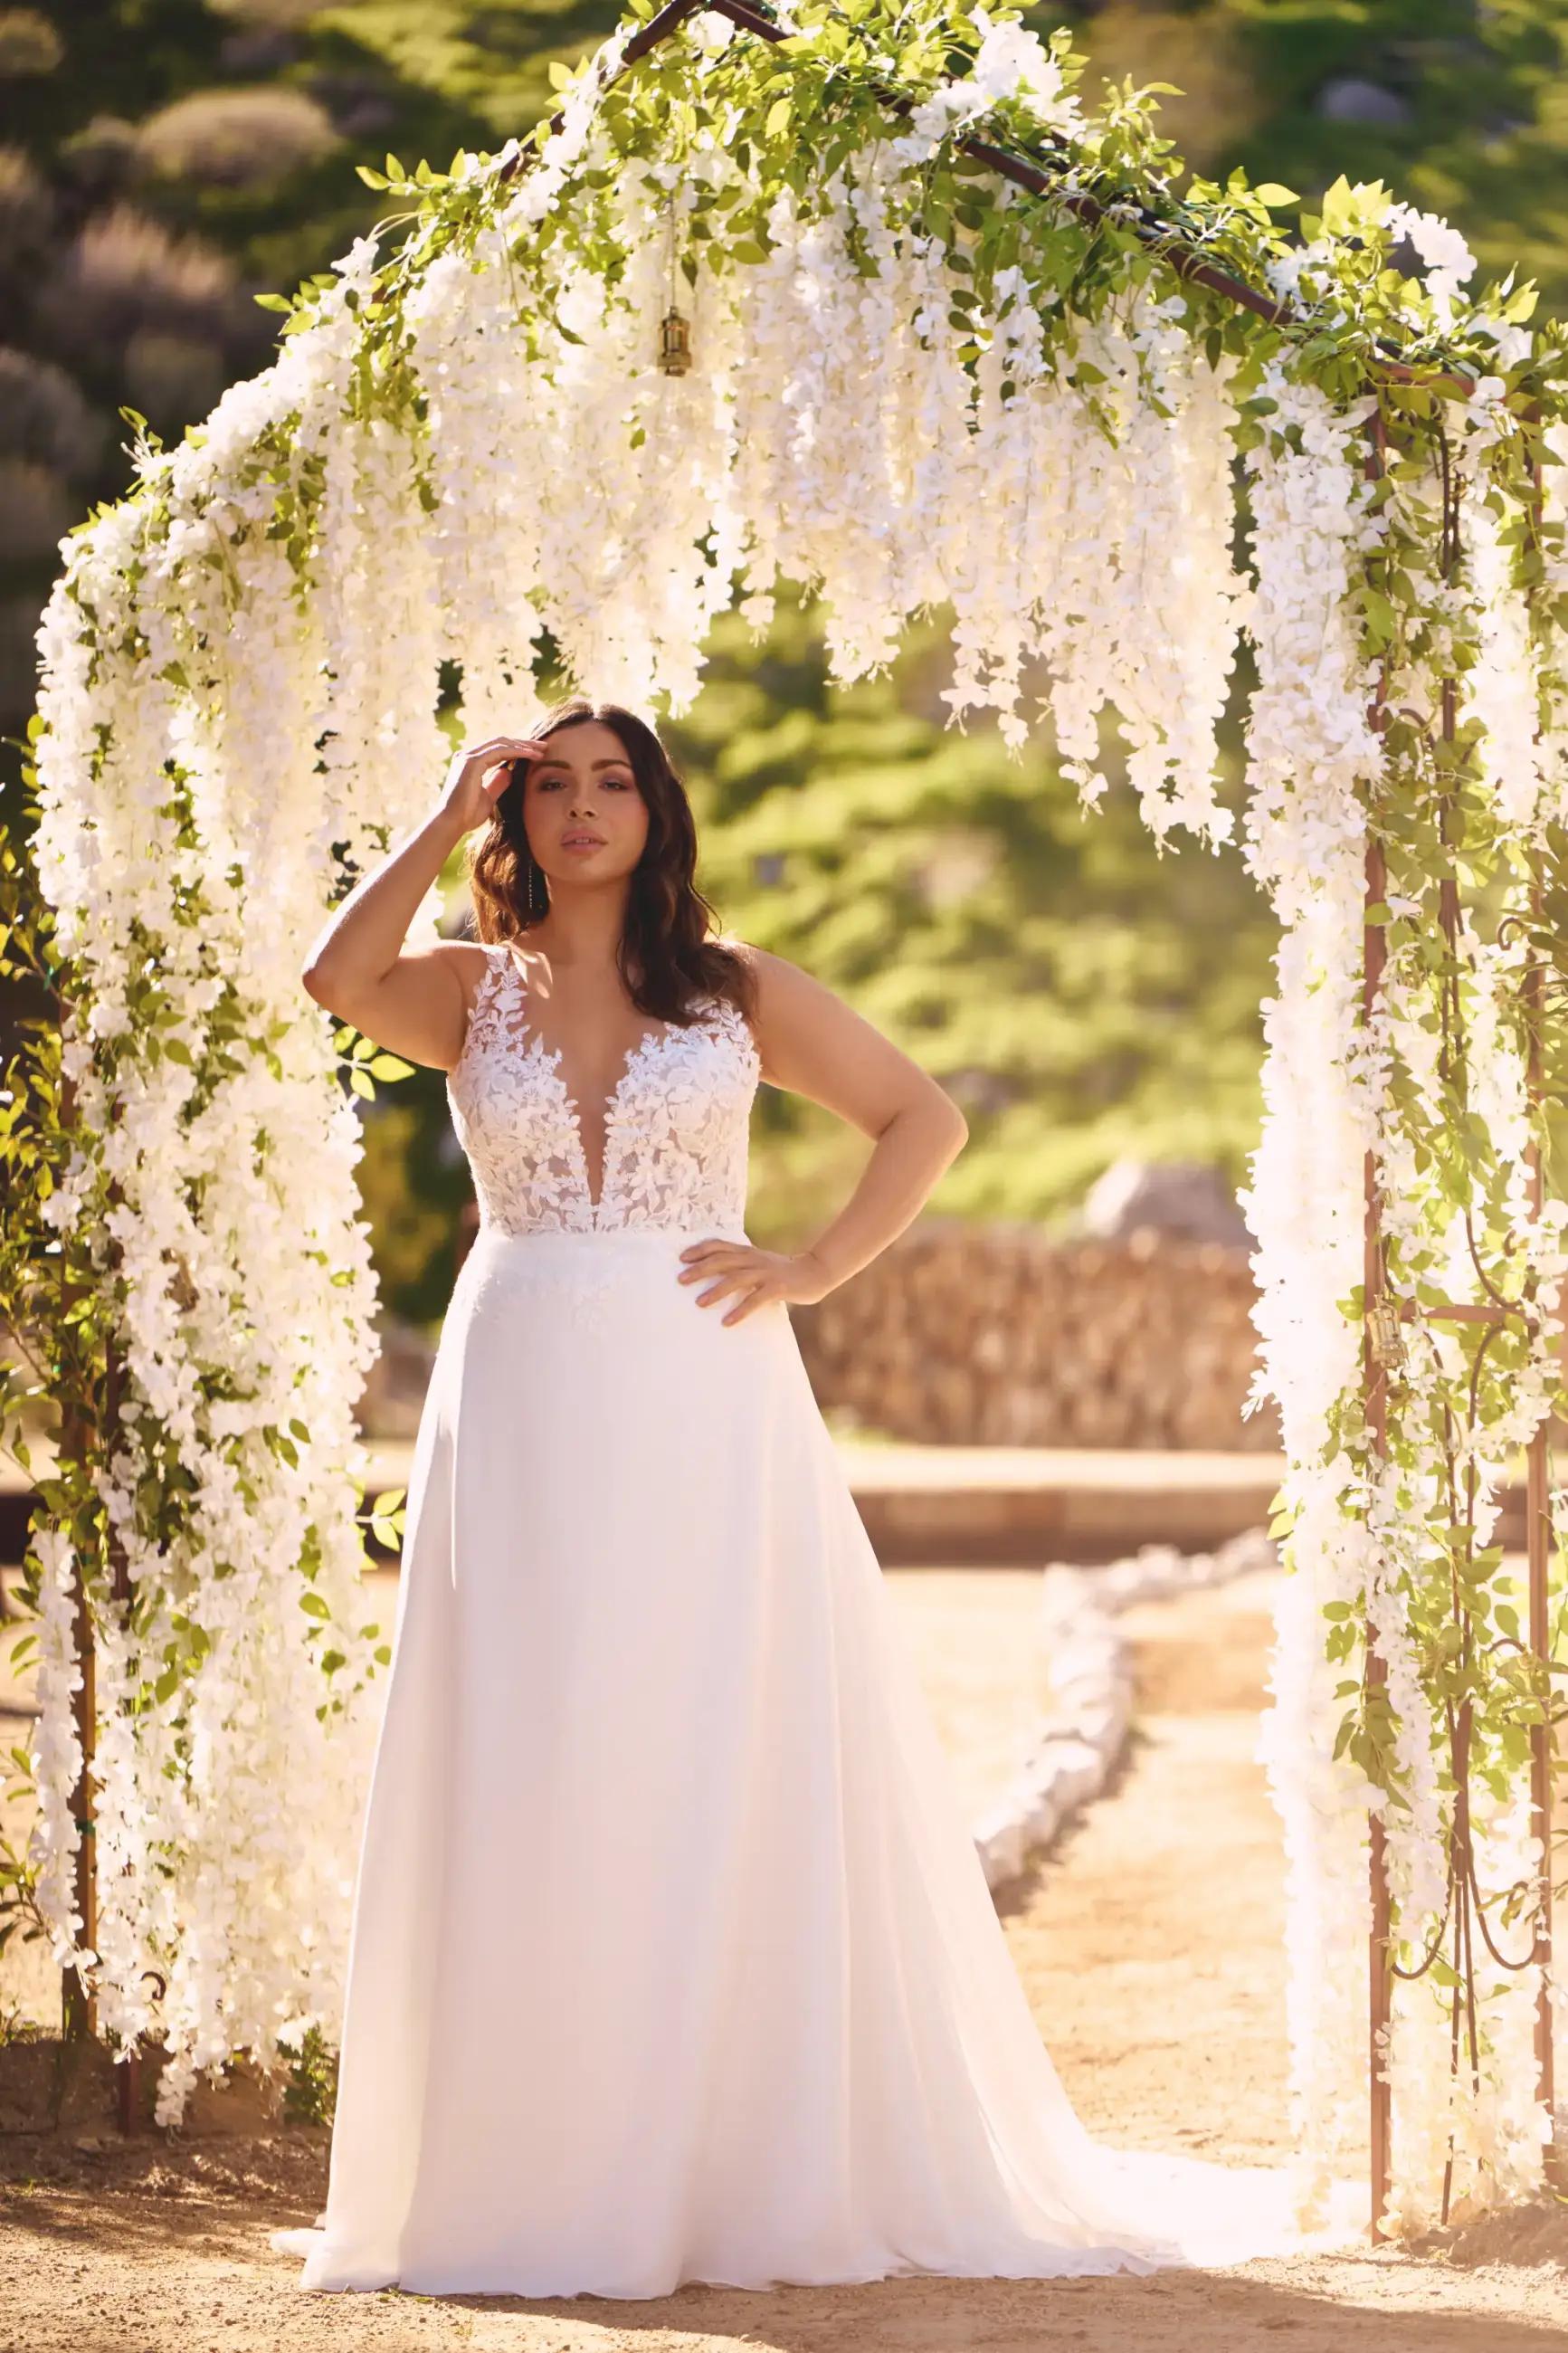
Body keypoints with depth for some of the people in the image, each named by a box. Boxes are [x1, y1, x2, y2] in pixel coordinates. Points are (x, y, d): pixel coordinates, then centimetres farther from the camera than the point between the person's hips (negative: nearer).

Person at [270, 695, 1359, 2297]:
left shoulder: (736, 991, 9)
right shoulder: (471, 991, 9)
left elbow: (925, 1118, 11)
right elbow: (335, 978, -12)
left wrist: (816, 1268, -2)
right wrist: (449, 816, -3)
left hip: (704, 1403, -1)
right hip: (526, 1408, 1)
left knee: (732, 1775, -2)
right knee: (533, 1792, 0)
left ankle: (769, 2169, 4)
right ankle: (537, 2173, 5)